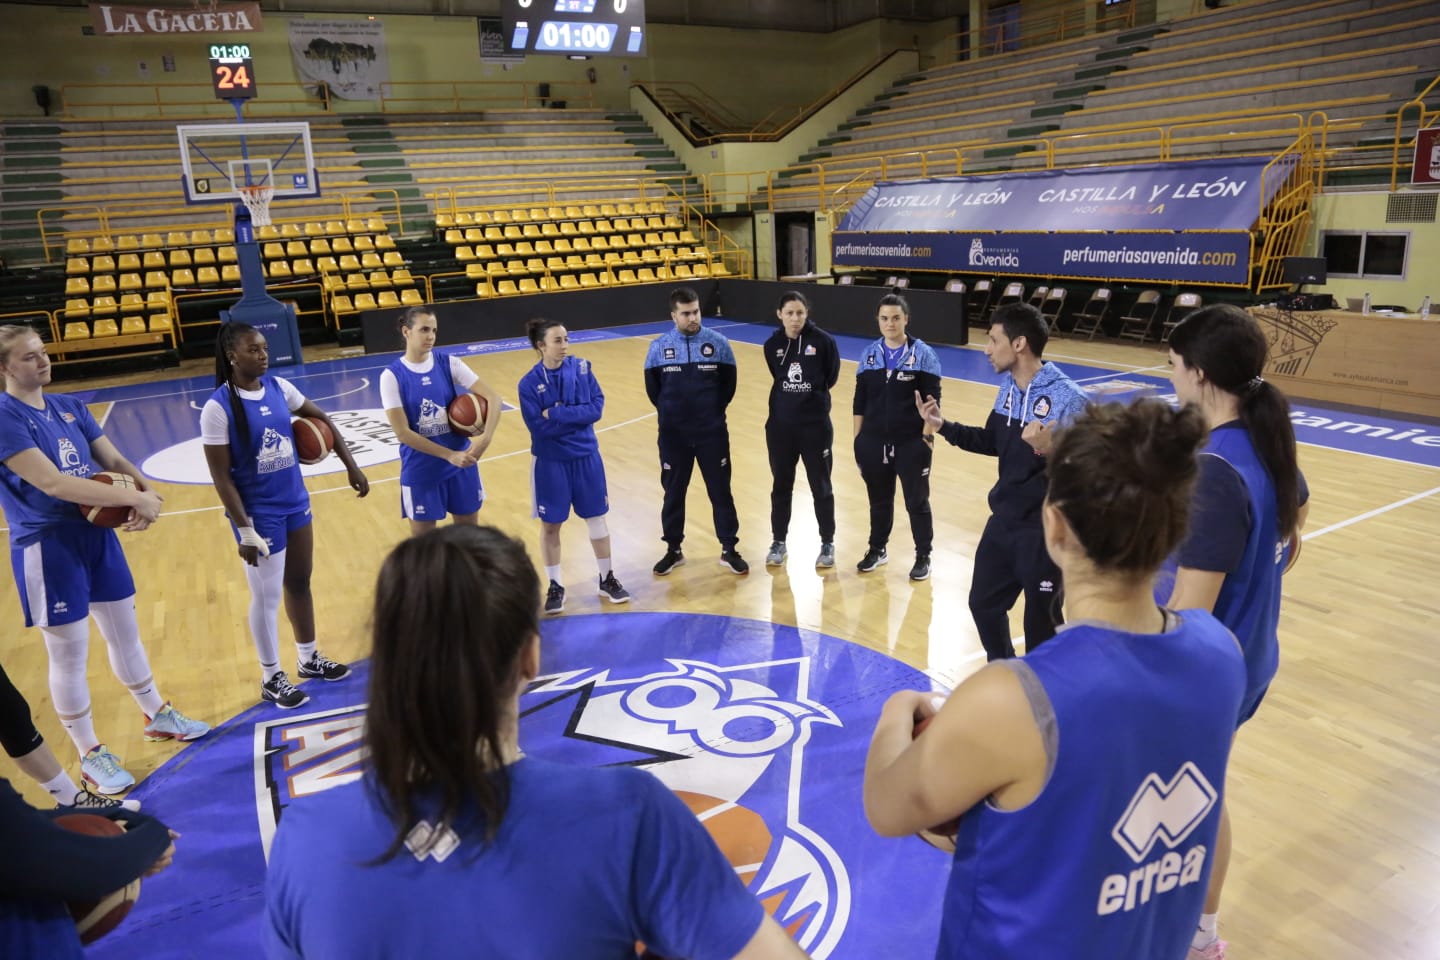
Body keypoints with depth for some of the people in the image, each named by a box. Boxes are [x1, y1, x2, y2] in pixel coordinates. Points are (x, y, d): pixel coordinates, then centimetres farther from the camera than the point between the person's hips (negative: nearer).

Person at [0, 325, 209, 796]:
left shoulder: (69, 406, 6)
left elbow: (113, 460, 6)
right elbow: (52, 483, -27)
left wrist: (145, 492, -16)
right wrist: (135, 499, -27)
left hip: (96, 533, 7)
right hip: (47, 546, -7)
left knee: (125, 633, 20)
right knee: (69, 655, 6)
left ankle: (158, 716, 38)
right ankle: (90, 755, 22)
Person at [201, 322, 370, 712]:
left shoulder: (278, 387, -2)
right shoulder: (218, 408, -18)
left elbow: (322, 420, 10)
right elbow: (221, 477, -17)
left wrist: (351, 466, 6)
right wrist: (245, 530, -18)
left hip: (296, 502, 6)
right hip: (259, 513, -6)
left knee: (300, 583, 18)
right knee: (267, 596, 7)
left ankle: (310, 659, 36)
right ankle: (271, 679, 24)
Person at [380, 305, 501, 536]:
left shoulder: (449, 363, -3)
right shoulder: (392, 376, -10)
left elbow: (493, 398, -9)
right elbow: (402, 433, -15)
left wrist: (486, 437, -25)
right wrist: (449, 455, -21)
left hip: (462, 464, 2)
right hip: (420, 471, -2)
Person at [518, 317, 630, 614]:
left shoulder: (581, 368, -4)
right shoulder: (529, 383, -12)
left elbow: (597, 407, -12)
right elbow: (539, 427, -18)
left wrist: (557, 413, -19)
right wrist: (577, 415, -16)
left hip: (586, 456, 2)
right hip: (550, 462, -2)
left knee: (597, 517, 11)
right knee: (550, 525, 8)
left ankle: (607, 578, 27)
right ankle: (555, 586, 23)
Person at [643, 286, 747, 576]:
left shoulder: (718, 343, -5)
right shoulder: (659, 346, -3)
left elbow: (729, 384, 5)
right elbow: (652, 387, 8)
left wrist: (713, 410, 5)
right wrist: (671, 412, 10)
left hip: (712, 433, -1)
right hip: (673, 435, 1)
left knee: (720, 491, 7)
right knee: (673, 493, 11)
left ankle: (729, 550, 19)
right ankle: (673, 550, 26)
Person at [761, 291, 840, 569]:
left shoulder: (823, 340, -11)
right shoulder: (772, 345, -2)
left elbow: (831, 376, 2)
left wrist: (813, 395, 8)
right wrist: (791, 398, 9)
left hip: (816, 425, -2)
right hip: (780, 425, 3)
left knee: (820, 486, 8)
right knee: (781, 486, 13)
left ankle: (827, 544, 23)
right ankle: (779, 542, 28)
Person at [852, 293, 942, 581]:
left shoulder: (922, 353, -6)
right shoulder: (869, 354, 4)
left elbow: (933, 399, -6)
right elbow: (860, 400, 8)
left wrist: (927, 435, -11)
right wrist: (858, 438, 6)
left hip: (912, 442, -3)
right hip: (874, 442, 3)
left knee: (917, 501, 7)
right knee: (879, 499, 16)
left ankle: (923, 557, 23)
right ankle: (877, 550, 34)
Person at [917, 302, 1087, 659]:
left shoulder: (1068, 398, -21)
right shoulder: (1008, 388, 4)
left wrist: (1049, 449, -40)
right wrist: (943, 426, 6)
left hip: (1046, 531, -8)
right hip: (1003, 521, 8)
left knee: (1041, 625, 8)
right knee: (983, 604, 21)